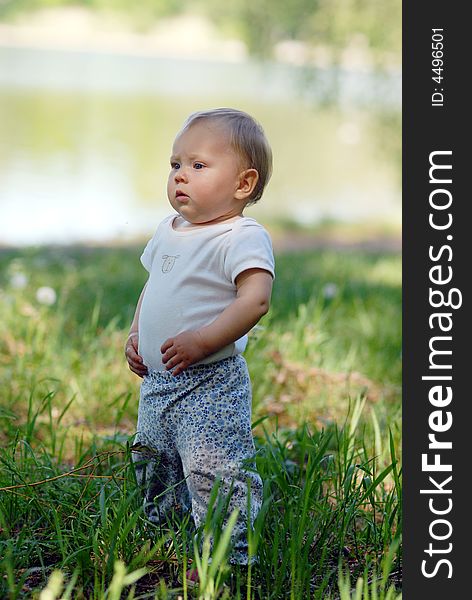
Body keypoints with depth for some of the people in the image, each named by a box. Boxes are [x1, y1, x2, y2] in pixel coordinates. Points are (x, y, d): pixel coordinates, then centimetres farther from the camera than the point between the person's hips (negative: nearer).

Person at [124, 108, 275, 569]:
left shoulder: (242, 237, -15)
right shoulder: (169, 231, 11)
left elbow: (255, 299, -26)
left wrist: (202, 341, -31)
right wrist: (135, 334, 12)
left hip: (210, 384, -9)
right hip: (157, 380, 9)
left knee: (214, 473, -14)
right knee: (152, 462, 21)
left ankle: (227, 556, -2)